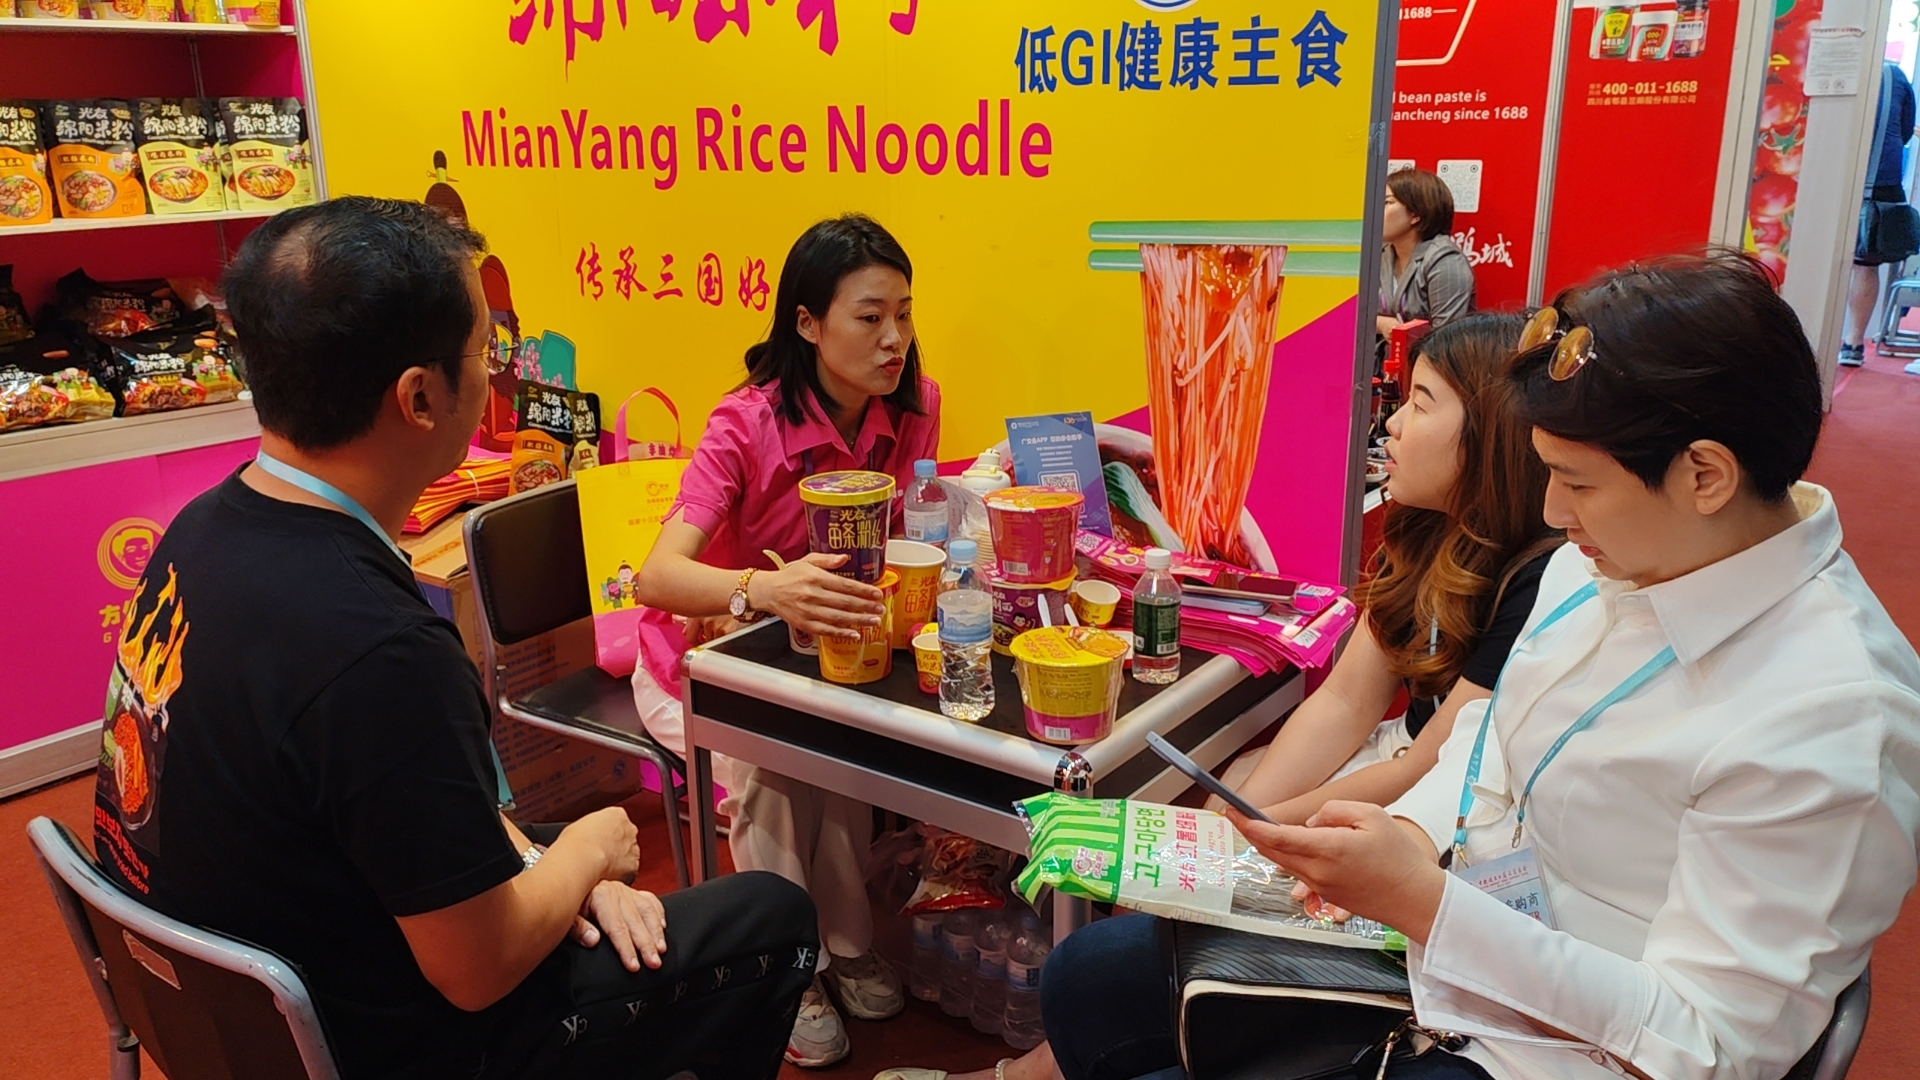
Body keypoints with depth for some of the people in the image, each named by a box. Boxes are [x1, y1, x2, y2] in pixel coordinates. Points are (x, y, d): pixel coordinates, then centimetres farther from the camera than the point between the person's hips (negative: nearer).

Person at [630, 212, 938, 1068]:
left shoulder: (912, 410, -11)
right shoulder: (748, 424, -26)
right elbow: (655, 577, -37)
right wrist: (763, 590, -58)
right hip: (697, 652, -4)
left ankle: (838, 947, -2)